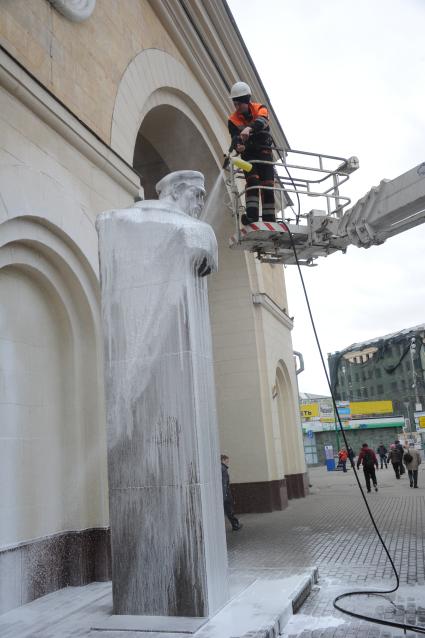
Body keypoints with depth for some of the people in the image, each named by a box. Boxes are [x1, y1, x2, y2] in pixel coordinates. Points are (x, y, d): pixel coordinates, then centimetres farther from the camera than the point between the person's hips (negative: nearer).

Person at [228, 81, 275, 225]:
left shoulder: (260, 109, -5)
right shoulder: (233, 120, -3)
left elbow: (261, 121, -28)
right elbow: (235, 138, -15)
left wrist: (249, 128, -50)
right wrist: (238, 145, -41)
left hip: (265, 153, 0)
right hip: (248, 154, 0)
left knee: (268, 186, -4)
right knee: (252, 181, -21)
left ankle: (269, 219, 0)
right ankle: (252, 215, -26)